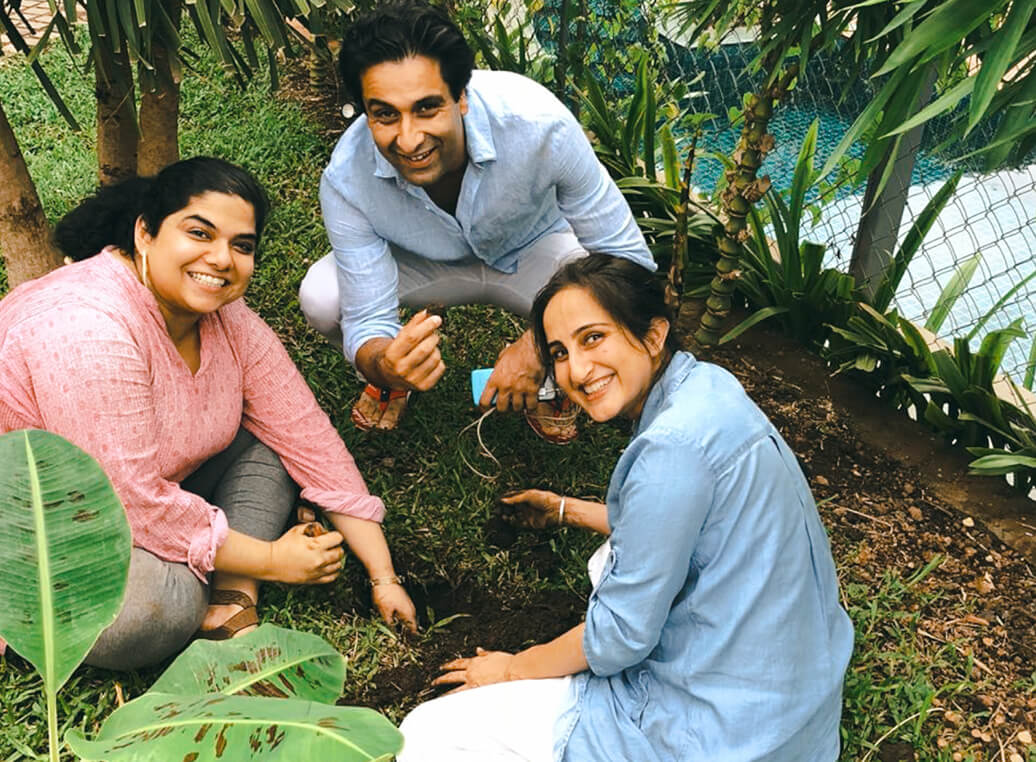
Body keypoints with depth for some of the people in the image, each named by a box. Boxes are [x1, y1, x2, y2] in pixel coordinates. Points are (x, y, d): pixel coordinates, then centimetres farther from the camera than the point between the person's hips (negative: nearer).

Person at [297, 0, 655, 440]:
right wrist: (384, 365, -52)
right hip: (426, 265, 1)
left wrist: (537, 344, -40)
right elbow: (367, 322, -26)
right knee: (320, 298, -26)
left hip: (532, 251, 0)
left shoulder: (538, 123, -37)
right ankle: (393, 381, 10)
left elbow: (629, 258, -28)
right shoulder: (346, 180, -31)